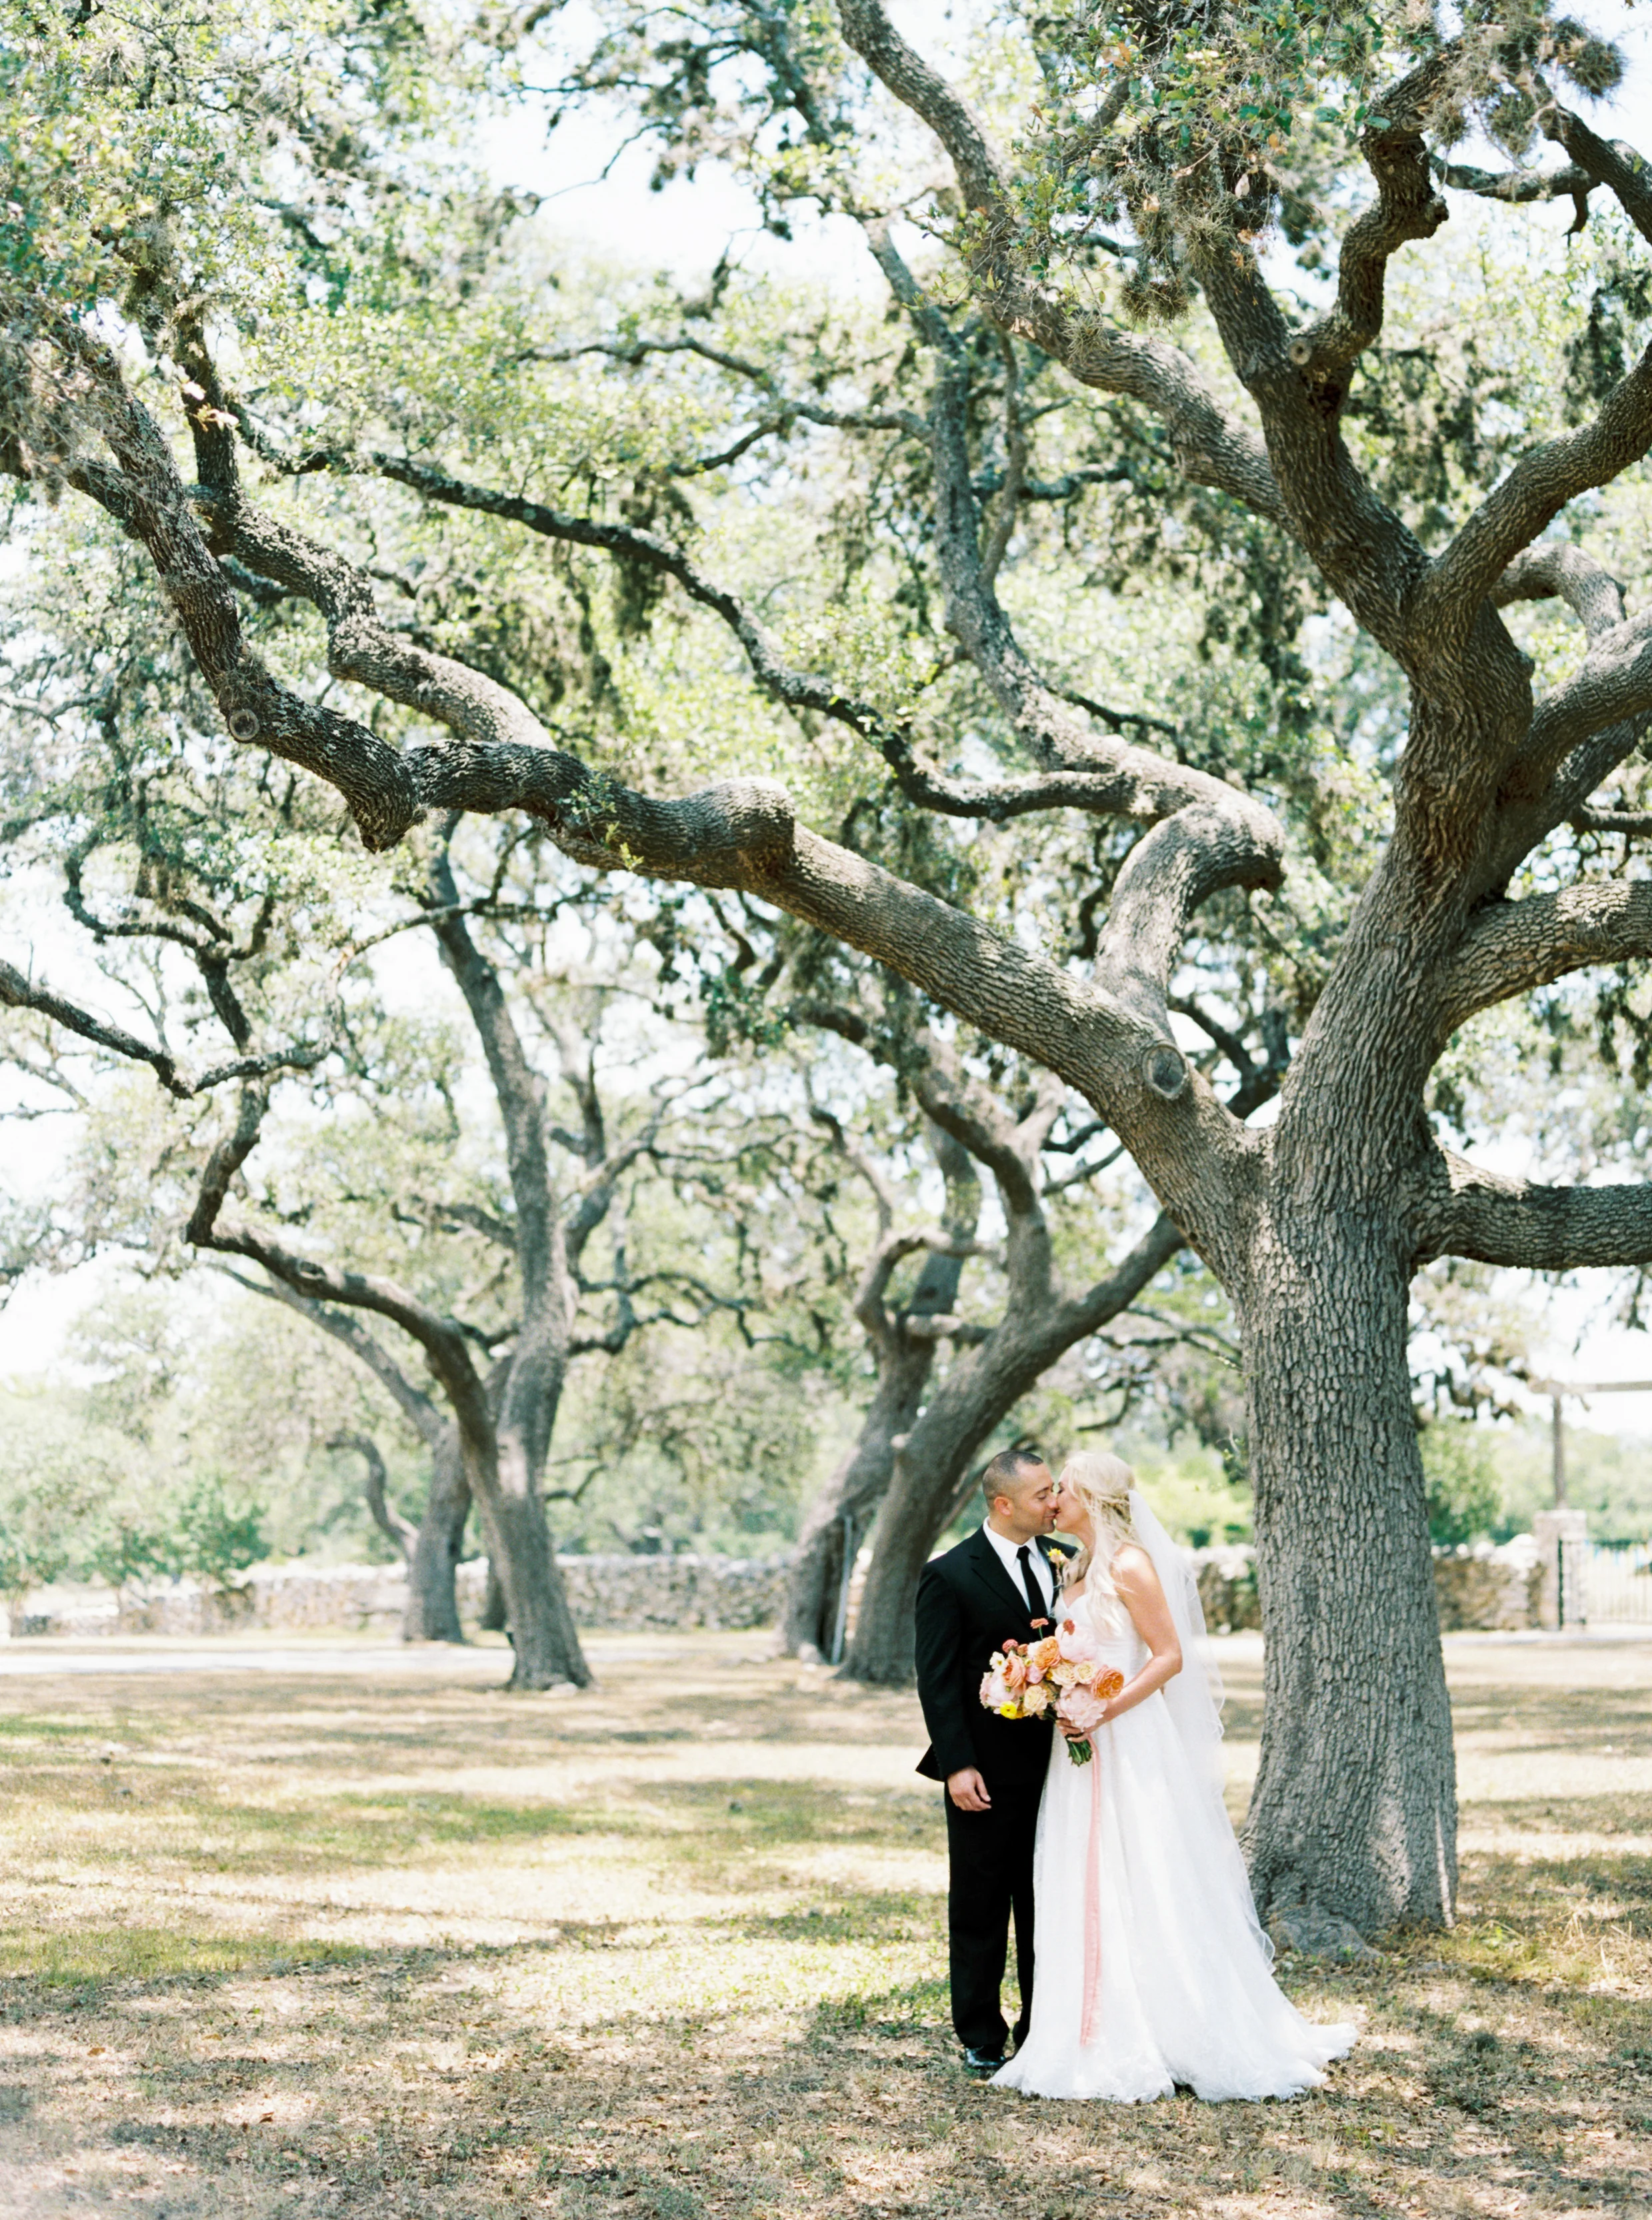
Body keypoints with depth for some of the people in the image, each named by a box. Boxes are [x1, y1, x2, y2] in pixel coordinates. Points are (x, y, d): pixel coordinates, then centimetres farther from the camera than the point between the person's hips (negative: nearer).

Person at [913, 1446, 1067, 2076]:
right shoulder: (950, 1576, -9)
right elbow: (936, 1680, -11)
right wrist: (957, 1765, -17)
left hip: (1056, 1760, 5)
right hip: (988, 1774, -5)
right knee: (980, 1906, 6)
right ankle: (981, 2039, 17)